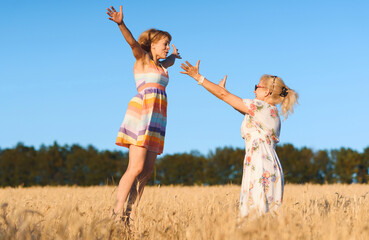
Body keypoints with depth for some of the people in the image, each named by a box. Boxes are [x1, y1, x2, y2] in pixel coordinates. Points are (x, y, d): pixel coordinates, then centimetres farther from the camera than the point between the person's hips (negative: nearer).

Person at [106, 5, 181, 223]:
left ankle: (130, 214, 1)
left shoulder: (161, 66, 24)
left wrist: (173, 56, 72)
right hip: (142, 114, -8)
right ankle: (117, 214, -18)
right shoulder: (142, 59, 4)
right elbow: (133, 42, -17)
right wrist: (121, 23, -36)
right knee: (136, 167, -17)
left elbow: (170, 60, 49)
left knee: (147, 170, 0)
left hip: (155, 121, 8)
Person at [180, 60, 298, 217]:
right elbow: (241, 108, 32)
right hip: (272, 169, 9)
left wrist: (198, 77, 5)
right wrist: (222, 90, 42)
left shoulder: (259, 106, -5)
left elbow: (223, 95, -1)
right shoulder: (273, 112, 19)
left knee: (257, 214, -13)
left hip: (260, 169, -9)